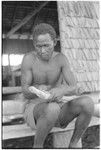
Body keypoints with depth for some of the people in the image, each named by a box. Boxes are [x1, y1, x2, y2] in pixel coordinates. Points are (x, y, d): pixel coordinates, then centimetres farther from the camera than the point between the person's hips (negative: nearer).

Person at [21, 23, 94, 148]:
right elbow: (26, 93, -10)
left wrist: (62, 90, -38)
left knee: (87, 103, -27)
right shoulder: (28, 58, -10)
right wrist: (38, 90, -34)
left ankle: (73, 145, -8)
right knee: (52, 109, -40)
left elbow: (75, 90, -13)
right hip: (35, 110, -3)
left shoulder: (61, 58, -5)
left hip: (59, 109, 3)